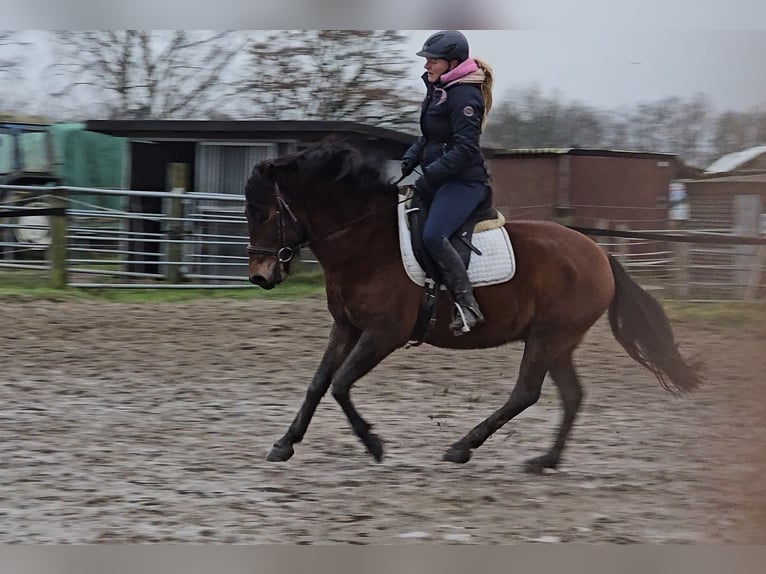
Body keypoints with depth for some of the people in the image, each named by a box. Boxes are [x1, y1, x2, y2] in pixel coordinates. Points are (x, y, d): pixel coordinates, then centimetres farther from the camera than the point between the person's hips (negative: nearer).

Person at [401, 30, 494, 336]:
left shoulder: (464, 96, -16)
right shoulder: (437, 90, 15)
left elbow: (464, 149, -21)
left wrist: (429, 176, -23)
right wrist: (408, 161, 6)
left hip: (465, 181, -11)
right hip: (438, 179, 11)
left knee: (433, 235, -28)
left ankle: (467, 306, -21)